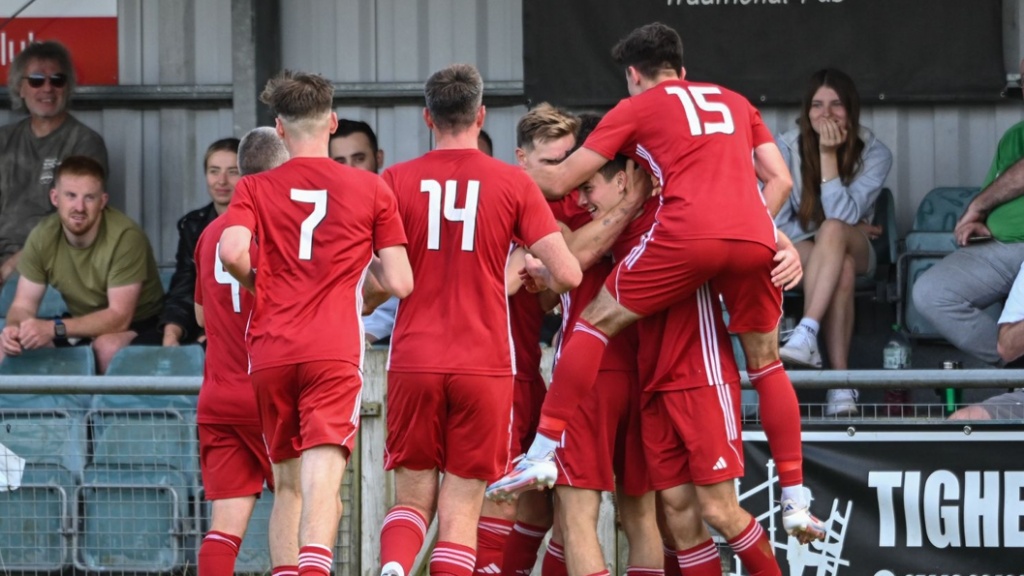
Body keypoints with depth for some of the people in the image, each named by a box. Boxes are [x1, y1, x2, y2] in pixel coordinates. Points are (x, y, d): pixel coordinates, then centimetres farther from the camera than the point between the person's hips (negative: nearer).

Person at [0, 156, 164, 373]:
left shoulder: (125, 236, -26)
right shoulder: (42, 236, -11)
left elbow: (119, 317, -28)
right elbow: (23, 305, -8)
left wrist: (54, 329, -39)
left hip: (137, 328, -5)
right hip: (83, 325, 5)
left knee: (108, 347, -37)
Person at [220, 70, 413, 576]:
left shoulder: (254, 189, 6)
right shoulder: (371, 189, 6)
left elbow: (231, 251, -13)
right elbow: (400, 284, 2)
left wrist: (253, 282, 9)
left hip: (270, 353, 2)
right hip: (335, 353, -2)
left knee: (288, 487, 16)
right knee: (322, 486, -14)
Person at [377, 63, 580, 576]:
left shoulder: (397, 180, 0)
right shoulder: (513, 183, -1)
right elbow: (568, 274, -4)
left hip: (413, 361, 1)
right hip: (484, 363, -1)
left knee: (414, 496, 11)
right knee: (461, 506, 3)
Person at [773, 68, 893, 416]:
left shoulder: (875, 154, -9)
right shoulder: (785, 149, -9)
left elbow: (842, 215, -21)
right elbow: (778, 224, -8)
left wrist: (829, 154, -27)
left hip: (855, 249, 0)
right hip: (796, 252, 0)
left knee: (833, 229, -37)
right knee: (842, 268, -36)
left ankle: (807, 335, -51)